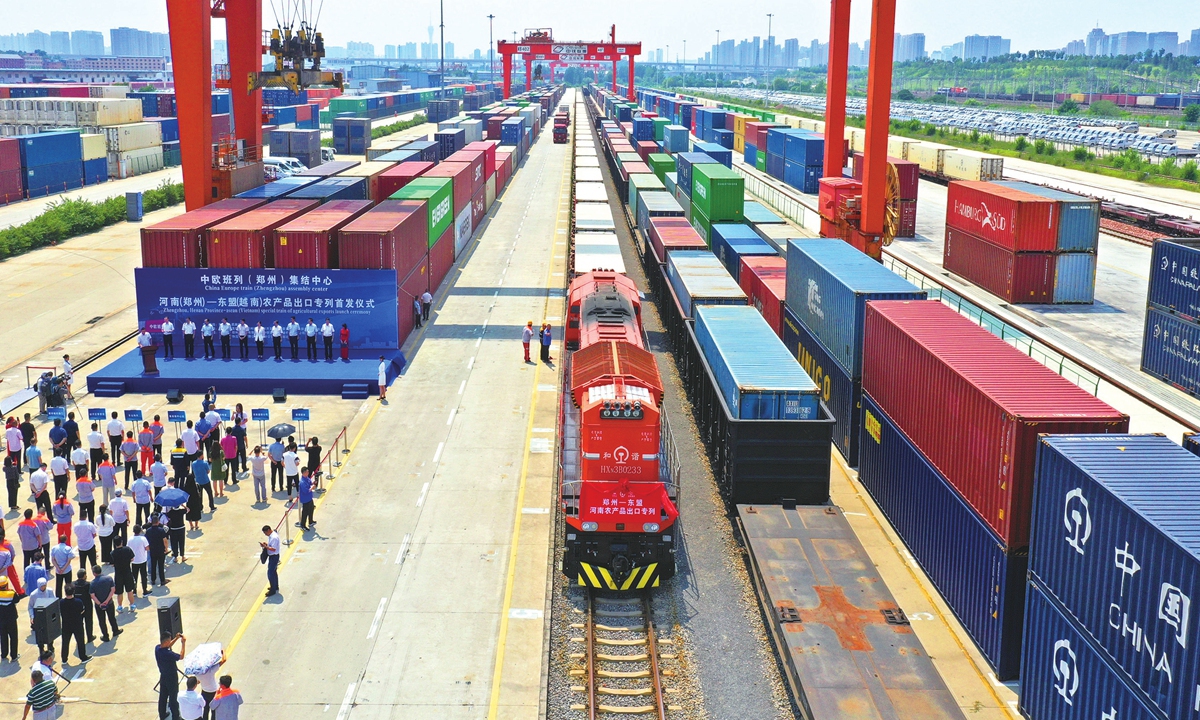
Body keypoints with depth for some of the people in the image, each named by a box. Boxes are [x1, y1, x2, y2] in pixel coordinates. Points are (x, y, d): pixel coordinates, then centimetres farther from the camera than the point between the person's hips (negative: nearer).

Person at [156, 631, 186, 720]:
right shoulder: (168, 654, -34)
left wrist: (176, 638, 2)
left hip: (163, 676, 7)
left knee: (162, 696, 22)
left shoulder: (157, 648, -11)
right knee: (173, 698, 10)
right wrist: (183, 643, -18)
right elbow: (181, 656, -21)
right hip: (171, 677, -7)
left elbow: (167, 646, 11)